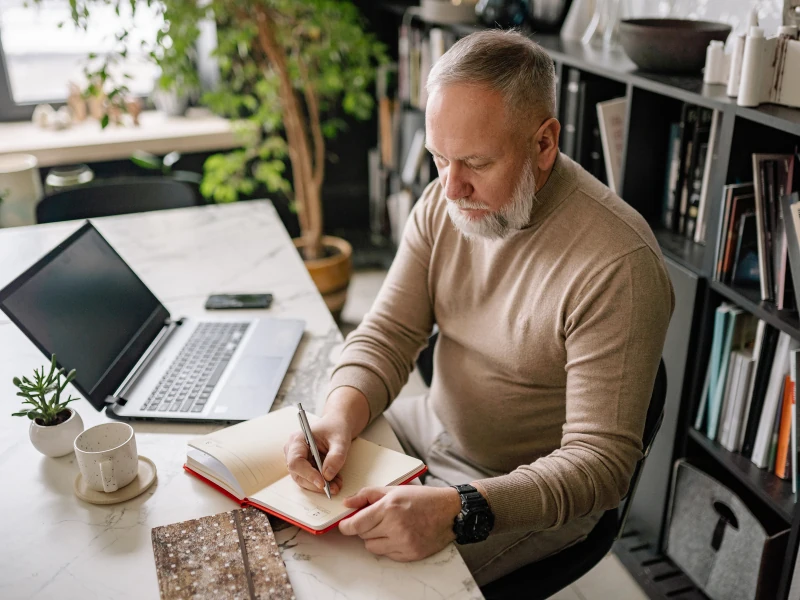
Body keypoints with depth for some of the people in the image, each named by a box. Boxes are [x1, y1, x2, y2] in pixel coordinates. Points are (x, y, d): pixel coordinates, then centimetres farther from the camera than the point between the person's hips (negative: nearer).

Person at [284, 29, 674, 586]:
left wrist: (459, 510, -41)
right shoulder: (444, 203, -8)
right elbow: (387, 334, -6)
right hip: (435, 428, 6)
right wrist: (340, 416, -27)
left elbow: (601, 463, -28)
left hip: (534, 490, -6)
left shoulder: (618, 265, -29)